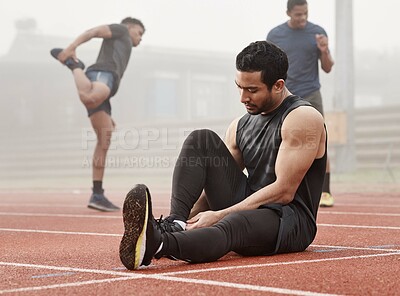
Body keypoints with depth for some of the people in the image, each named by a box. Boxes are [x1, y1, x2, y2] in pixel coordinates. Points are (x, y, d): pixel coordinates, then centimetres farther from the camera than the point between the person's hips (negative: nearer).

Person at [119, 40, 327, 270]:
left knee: (232, 225, -42)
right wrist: (189, 217, -9)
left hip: (290, 219, -7)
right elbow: (215, 184, 12)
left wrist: (219, 215, -21)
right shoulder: (240, 126, 14)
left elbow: (284, 192, -18)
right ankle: (175, 224, -27)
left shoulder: (303, 118, -10)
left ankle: (156, 243, -70)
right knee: (202, 140, -7)